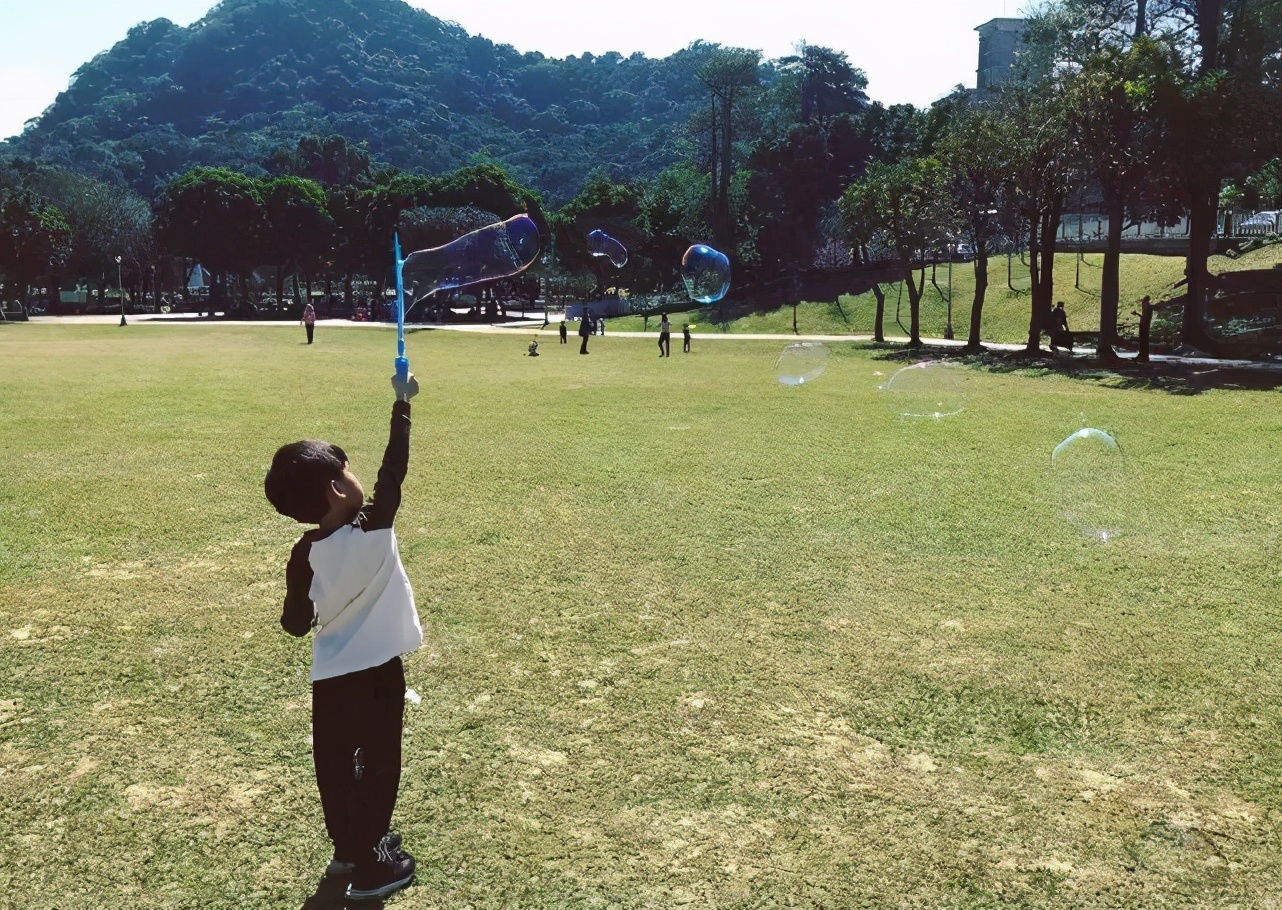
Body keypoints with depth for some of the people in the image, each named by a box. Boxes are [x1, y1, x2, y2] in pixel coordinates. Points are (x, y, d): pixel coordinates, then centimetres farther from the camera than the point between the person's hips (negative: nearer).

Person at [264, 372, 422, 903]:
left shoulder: (304, 555, -7)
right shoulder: (374, 529, -20)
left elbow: (297, 624, -1)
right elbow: (394, 470, -12)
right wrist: (402, 404, -5)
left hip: (329, 677, 5)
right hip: (376, 672, -4)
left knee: (336, 764, 19)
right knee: (377, 765, 10)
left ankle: (347, 848, 37)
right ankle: (371, 865, 20)